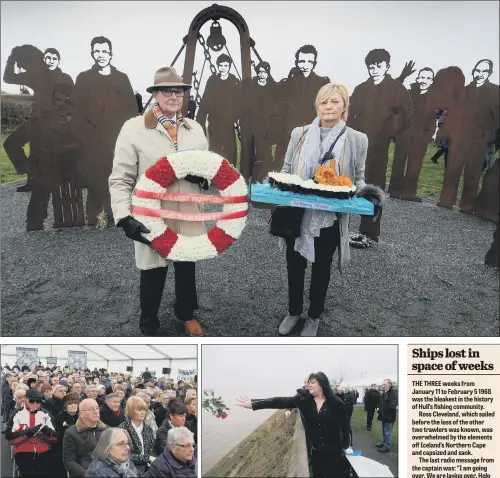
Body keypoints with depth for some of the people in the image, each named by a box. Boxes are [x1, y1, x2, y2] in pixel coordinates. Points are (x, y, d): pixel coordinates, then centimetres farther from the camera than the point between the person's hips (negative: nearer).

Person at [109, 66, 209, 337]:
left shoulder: (194, 129, 7)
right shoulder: (134, 128, -7)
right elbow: (120, 179, -8)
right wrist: (125, 217, -20)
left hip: (189, 217, 4)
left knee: (187, 269, 20)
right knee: (153, 275, 10)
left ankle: (185, 314, 47)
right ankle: (149, 327, 34)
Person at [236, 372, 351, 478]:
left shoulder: (335, 402, -10)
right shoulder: (304, 399, -4)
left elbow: (345, 425, -5)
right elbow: (282, 401, -13)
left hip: (334, 452, -3)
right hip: (315, 452, 3)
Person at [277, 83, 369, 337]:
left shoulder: (357, 139, -3)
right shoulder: (300, 133, 1)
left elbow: (358, 178, 4)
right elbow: (286, 170, 7)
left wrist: (363, 193, -17)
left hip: (330, 218, -1)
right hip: (297, 214, 2)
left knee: (321, 268, 15)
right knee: (294, 266, 15)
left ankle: (314, 317, 37)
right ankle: (293, 312, 39)